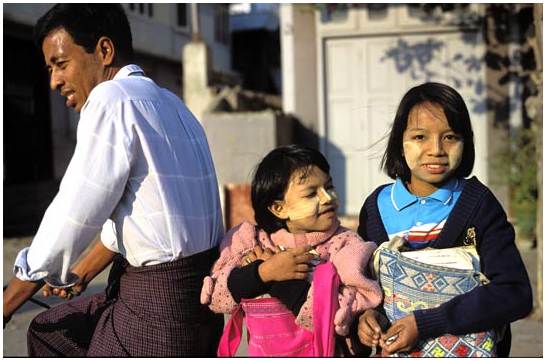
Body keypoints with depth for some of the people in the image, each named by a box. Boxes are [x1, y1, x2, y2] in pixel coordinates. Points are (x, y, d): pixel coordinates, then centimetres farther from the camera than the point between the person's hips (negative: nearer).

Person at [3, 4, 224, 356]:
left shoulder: (112, 99, -15)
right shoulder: (169, 103, 11)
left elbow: (72, 219, -15)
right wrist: (82, 273, 30)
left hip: (158, 307, -9)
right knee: (48, 331, 23)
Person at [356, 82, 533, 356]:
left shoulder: (478, 204, -9)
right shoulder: (376, 207, -1)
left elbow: (516, 295, -18)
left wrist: (424, 324, -23)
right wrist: (362, 313, -12)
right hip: (392, 350, 2)